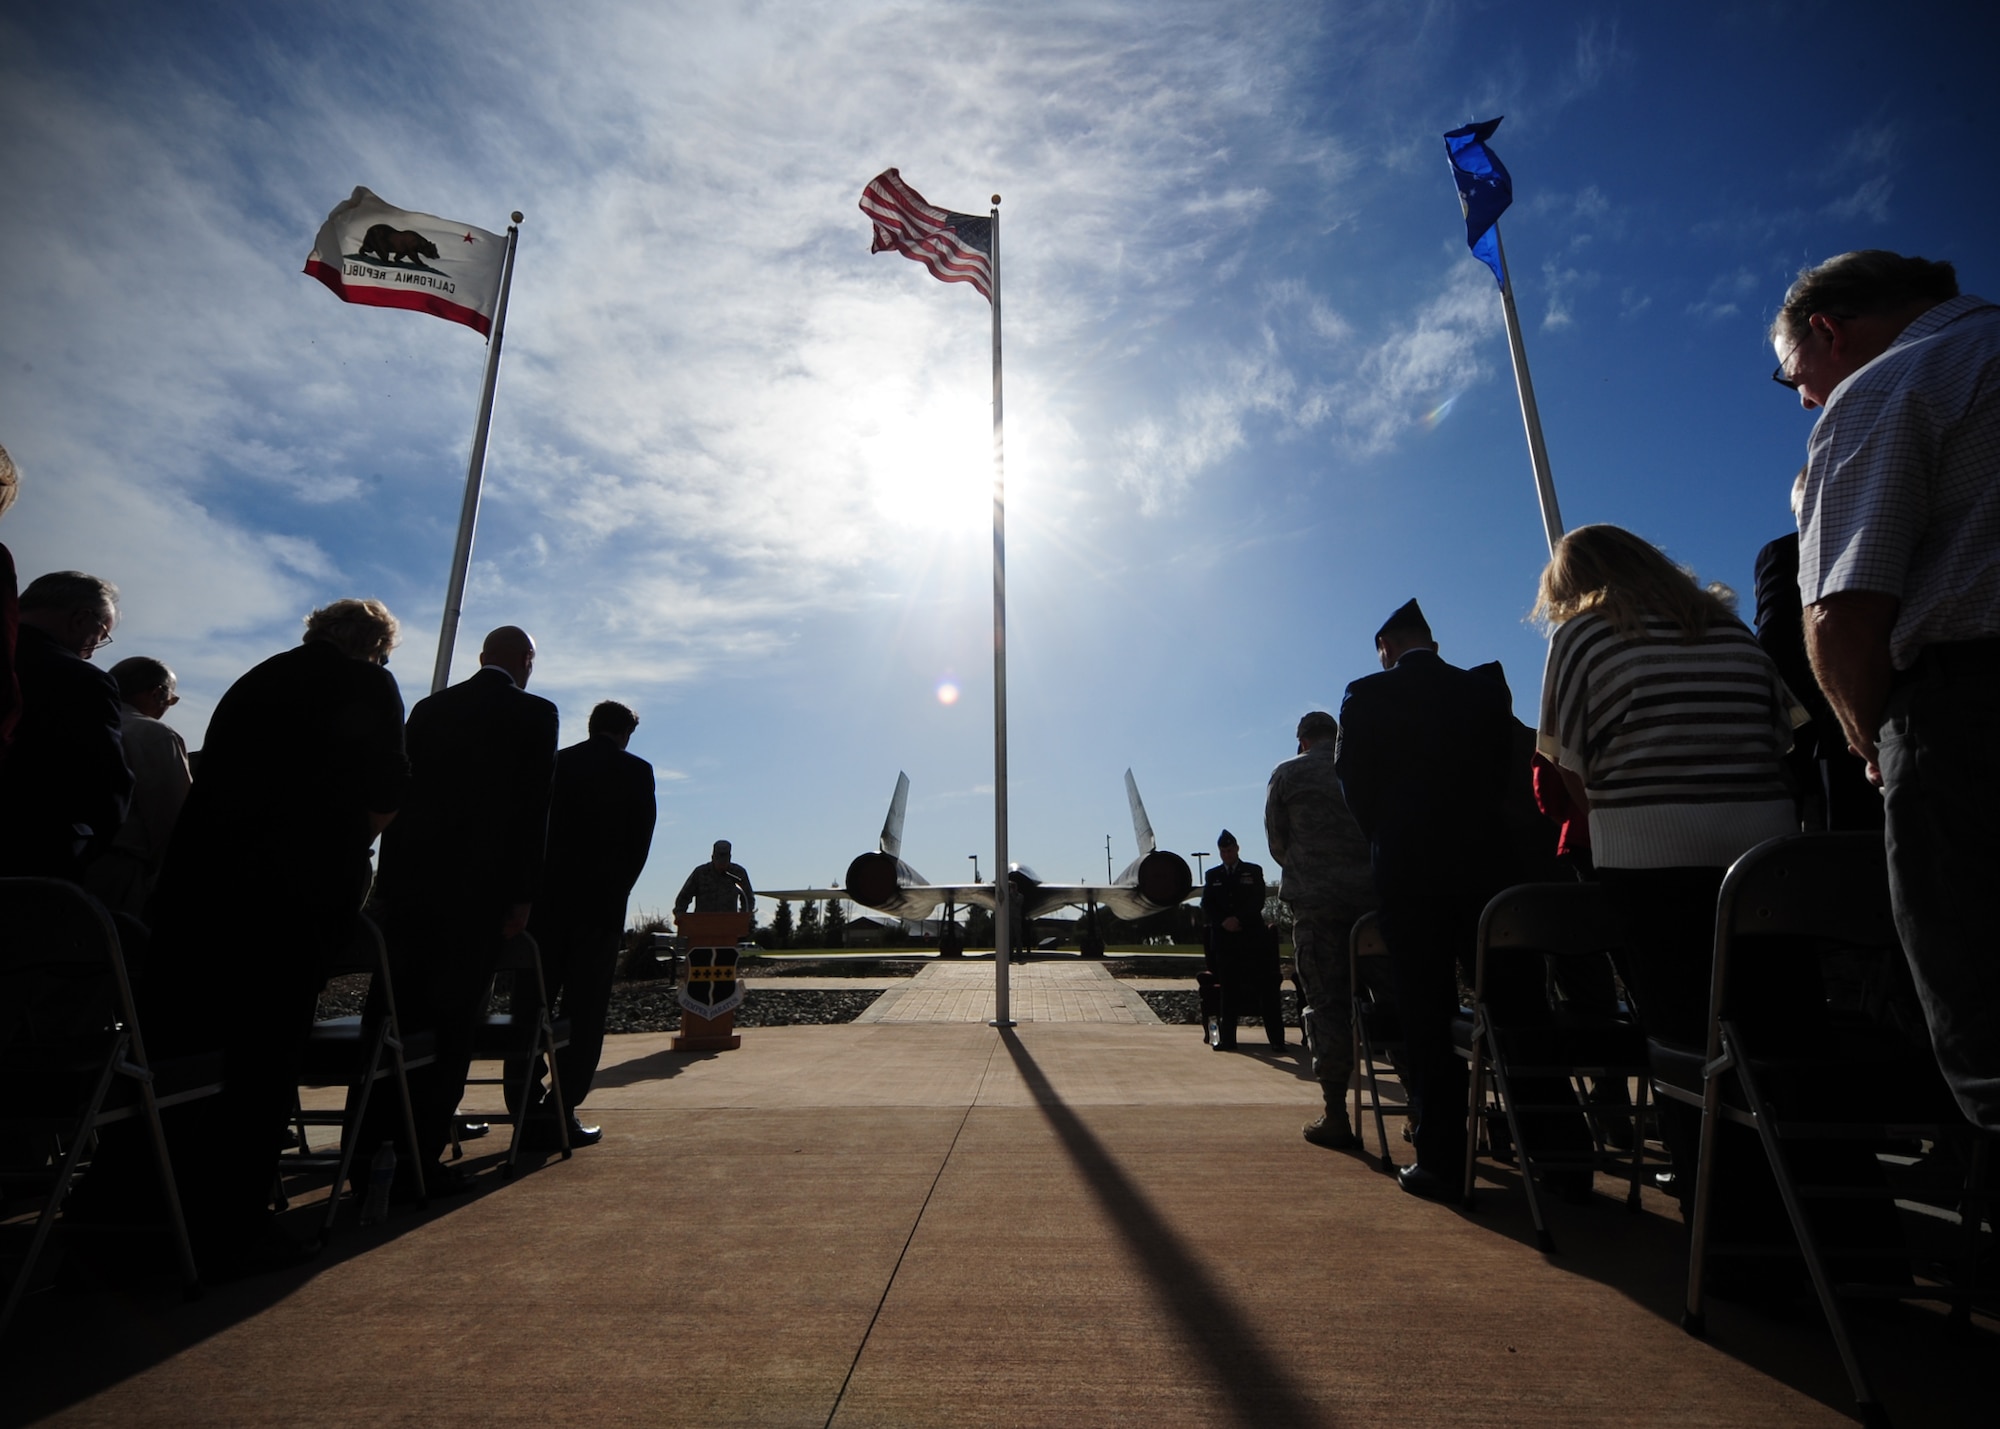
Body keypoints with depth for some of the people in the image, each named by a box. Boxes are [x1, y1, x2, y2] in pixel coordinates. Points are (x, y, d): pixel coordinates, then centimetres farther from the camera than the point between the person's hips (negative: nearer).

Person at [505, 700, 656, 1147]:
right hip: (601, 903, -3)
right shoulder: (636, 771, 0)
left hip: (545, 901, 3)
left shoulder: (554, 764, 9)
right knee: (584, 1010, 2)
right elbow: (640, 842, -3)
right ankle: (563, 1113, 4)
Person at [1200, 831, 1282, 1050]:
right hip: (1223, 939, 2)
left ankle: (1277, 1038, 0)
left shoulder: (1254, 872, 10)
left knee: (1265, 988, -3)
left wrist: (1239, 920, -13)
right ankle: (1227, 1039, 4)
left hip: (1252, 936, -1)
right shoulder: (1212, 875, 15)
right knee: (1228, 990, 1)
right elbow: (1206, 906, 7)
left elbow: (1258, 902, -1)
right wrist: (1224, 922, -9)